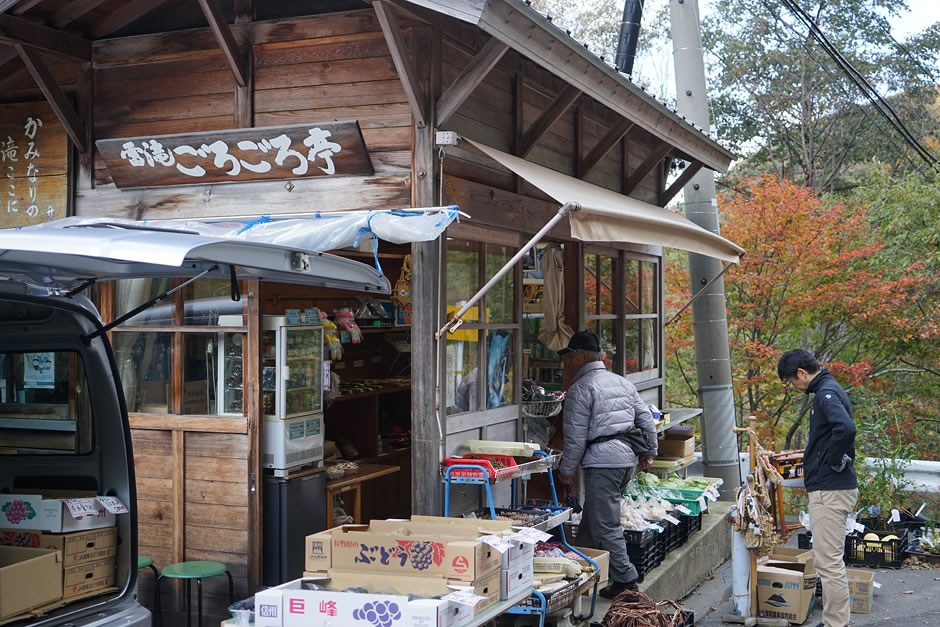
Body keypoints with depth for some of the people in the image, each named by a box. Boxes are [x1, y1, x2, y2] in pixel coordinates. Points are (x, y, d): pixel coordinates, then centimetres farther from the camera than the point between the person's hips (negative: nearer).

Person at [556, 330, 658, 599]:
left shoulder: (580, 389, -8)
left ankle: (625, 579, -3)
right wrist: (649, 452, 26)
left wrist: (566, 470, 0)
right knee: (591, 518, 17)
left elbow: (576, 436, -10)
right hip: (628, 458, 9)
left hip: (603, 461, -9)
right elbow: (646, 419, 16)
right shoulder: (621, 382, 16)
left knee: (605, 524, -3)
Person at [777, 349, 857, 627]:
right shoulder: (829, 390, 16)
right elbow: (844, 429, 25)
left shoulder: (826, 393, -16)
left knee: (829, 562, -6)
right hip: (830, 488, 11)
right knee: (829, 560, 18)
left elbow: (845, 428, -33)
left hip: (830, 490, -11)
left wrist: (832, 461, -19)